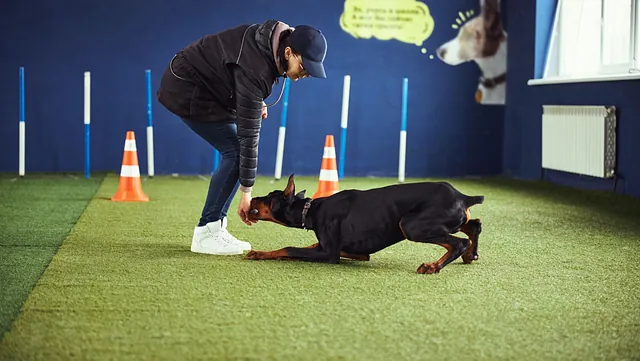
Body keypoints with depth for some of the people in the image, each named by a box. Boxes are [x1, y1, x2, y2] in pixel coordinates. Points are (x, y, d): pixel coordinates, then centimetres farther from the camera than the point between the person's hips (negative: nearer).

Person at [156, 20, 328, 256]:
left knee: (237, 150, 2)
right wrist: (246, 192, -26)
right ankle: (206, 233, -12)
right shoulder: (255, 70, -33)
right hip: (187, 88, -10)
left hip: (206, 85, 10)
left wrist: (256, 101, 3)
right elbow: (248, 134, -30)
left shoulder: (280, 37, -8)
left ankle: (215, 226, 6)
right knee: (235, 152, -16)